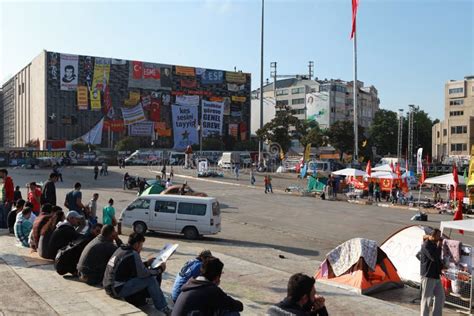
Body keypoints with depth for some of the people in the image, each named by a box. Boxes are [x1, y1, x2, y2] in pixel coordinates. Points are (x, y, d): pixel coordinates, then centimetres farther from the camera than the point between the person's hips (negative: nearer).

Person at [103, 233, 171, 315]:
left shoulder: (121, 250, 11)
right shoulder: (133, 255, -17)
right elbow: (143, 273, -13)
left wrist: (146, 263, 22)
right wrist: (160, 269, 0)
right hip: (117, 290, -10)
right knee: (150, 280, -7)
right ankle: (163, 309, 0)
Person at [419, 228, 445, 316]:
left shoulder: (434, 244, 13)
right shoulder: (426, 245, -15)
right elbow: (434, 257, -26)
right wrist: (439, 246, -15)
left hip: (436, 275, 9)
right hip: (428, 276, -9)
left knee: (440, 296, 13)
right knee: (427, 298, -2)